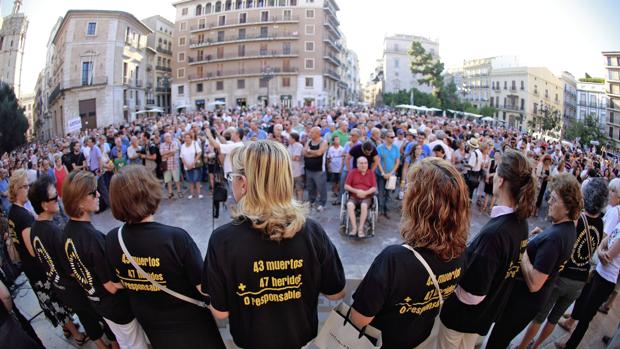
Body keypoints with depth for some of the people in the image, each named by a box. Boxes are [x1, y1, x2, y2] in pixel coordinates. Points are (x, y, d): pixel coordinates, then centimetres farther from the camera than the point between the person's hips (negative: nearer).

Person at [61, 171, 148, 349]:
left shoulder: (67, 232, -8)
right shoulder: (93, 237, -34)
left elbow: (72, 271, 6)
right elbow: (113, 286, -27)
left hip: (97, 302, 8)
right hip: (118, 305, -7)